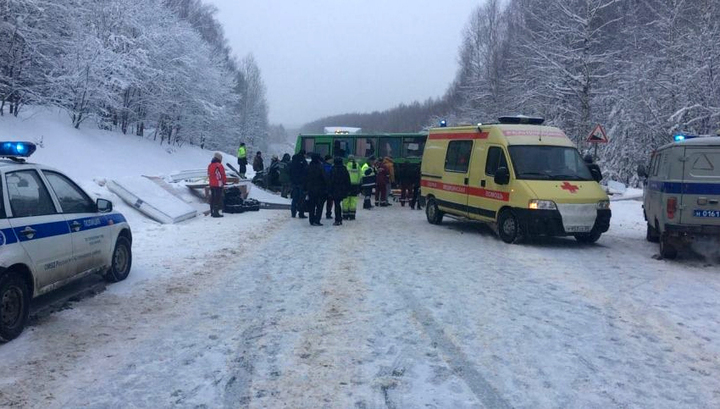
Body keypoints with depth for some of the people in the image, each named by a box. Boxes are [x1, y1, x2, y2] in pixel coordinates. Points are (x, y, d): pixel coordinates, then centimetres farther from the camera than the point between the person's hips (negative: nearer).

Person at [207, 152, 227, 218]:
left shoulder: (210, 166, 9)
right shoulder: (219, 166, -15)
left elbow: (209, 175, 15)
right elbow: (223, 175, -11)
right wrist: (224, 181, 5)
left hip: (212, 184, 8)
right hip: (218, 185, -8)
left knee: (212, 198, 14)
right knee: (218, 199, -5)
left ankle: (212, 212, 21)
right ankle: (216, 212, -7)